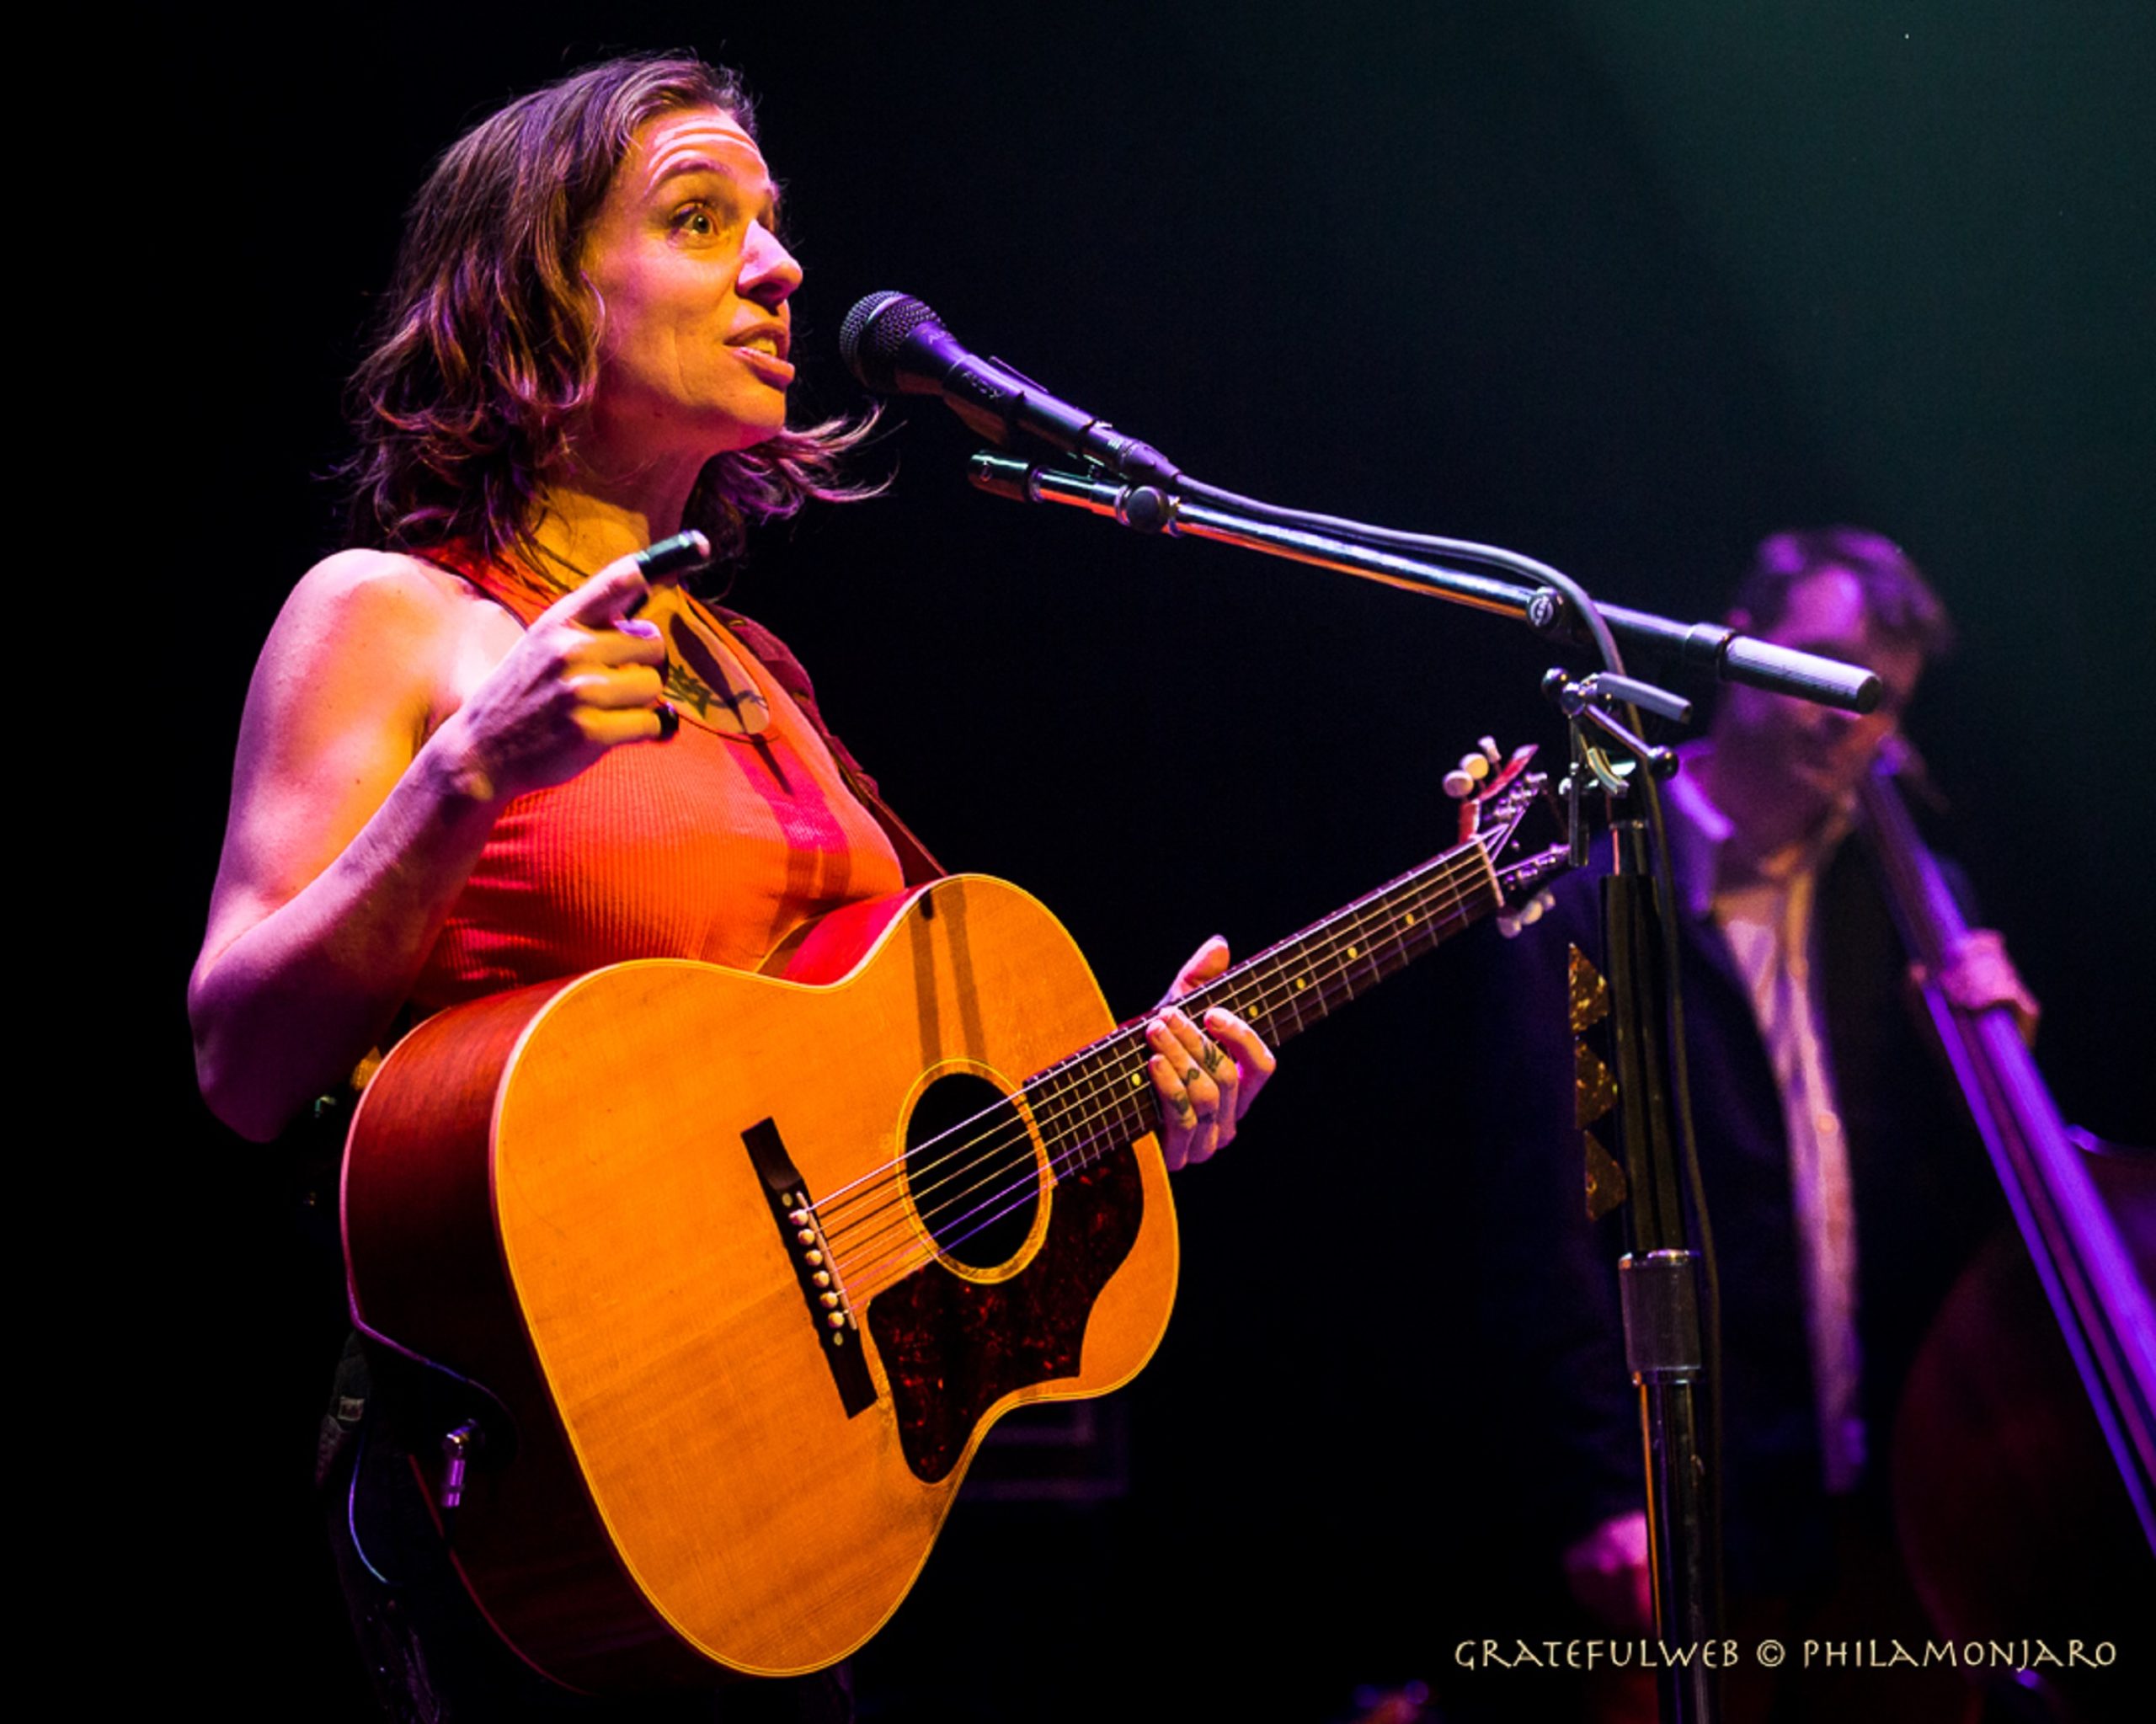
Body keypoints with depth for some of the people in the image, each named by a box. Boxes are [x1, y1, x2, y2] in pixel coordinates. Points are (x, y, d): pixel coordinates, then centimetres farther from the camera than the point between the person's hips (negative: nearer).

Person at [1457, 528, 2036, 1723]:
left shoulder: (1894, 904, 14)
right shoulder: (1585, 914, -4)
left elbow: (1969, 1201, 14)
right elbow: (1542, 1230, -10)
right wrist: (1605, 1491, -16)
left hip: (1908, 1502, 5)